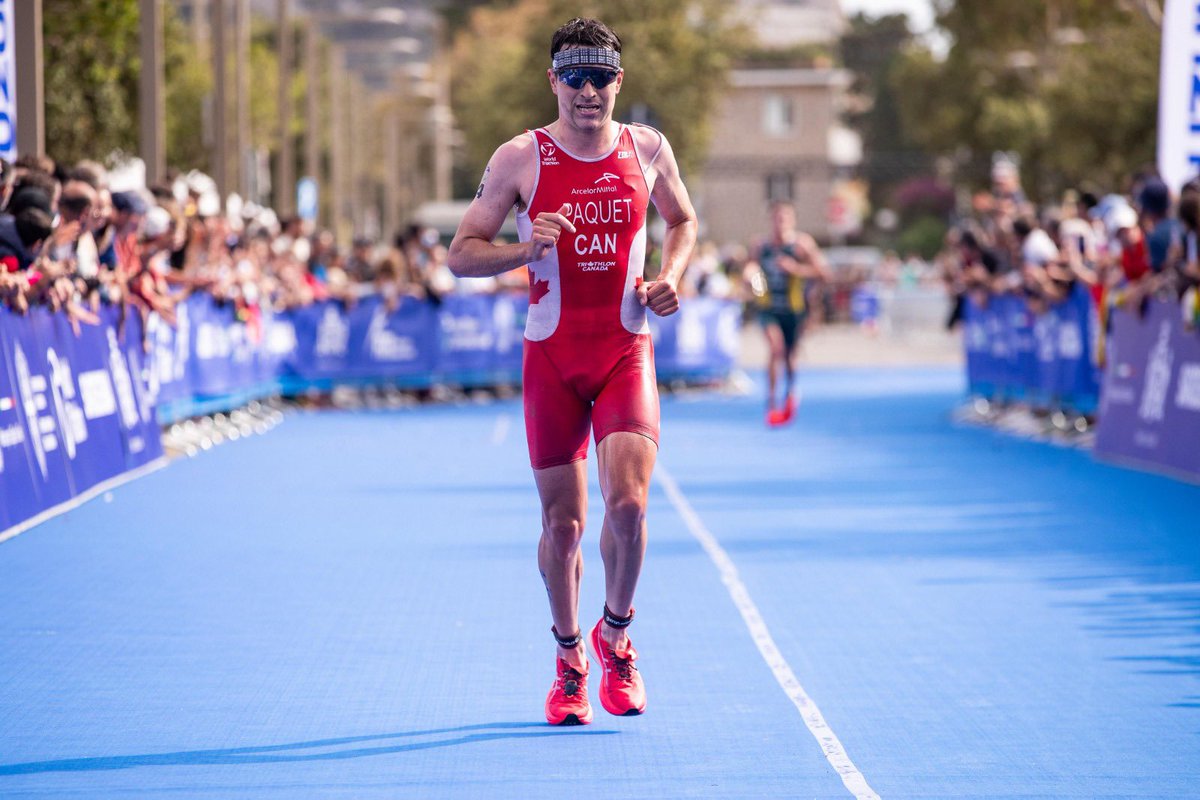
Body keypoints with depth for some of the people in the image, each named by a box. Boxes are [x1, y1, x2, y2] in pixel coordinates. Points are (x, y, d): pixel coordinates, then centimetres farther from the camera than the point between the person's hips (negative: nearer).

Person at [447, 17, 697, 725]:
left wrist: (672, 275, 1)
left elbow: (684, 222, 21)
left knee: (627, 502, -16)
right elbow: (462, 255, -2)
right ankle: (569, 658, 25)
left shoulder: (647, 150, 2)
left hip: (627, 353, 1)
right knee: (563, 522, 3)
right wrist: (527, 249, -20)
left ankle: (616, 635, 10)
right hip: (551, 358, 0)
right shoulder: (519, 158, -4)